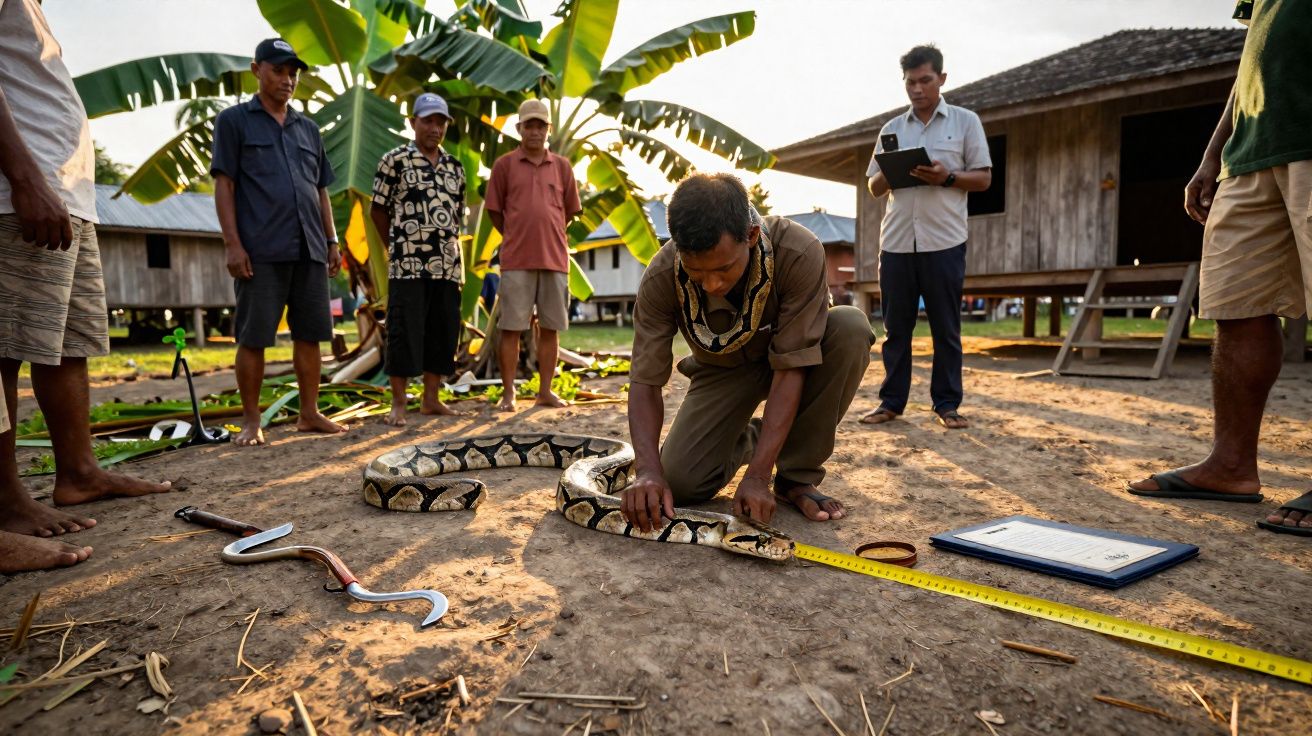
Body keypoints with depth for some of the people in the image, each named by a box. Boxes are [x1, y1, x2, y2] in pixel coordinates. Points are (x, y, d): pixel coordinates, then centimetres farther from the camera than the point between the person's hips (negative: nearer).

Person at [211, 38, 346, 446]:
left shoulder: (308, 128, 20)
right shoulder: (235, 120, 7)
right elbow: (223, 185, 0)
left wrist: (332, 241, 14)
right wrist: (233, 244, -9)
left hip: (309, 249, 5)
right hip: (261, 250, -4)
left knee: (310, 334, 5)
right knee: (253, 337, -1)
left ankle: (309, 413, 14)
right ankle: (251, 421, 7)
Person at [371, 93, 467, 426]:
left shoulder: (455, 166, 15)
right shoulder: (395, 160, 0)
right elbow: (378, 210, 3)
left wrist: (450, 249, 11)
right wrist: (399, 247, 6)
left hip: (448, 265, 5)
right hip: (408, 264, -5)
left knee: (443, 332, 8)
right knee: (404, 332, -4)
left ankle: (431, 398, 19)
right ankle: (398, 404, 4)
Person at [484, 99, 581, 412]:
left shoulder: (562, 166, 11)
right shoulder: (504, 165, 5)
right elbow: (494, 210, 9)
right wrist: (517, 239, 11)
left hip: (555, 259, 2)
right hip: (516, 261, -2)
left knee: (550, 327, 5)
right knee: (511, 327, -1)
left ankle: (546, 391, 14)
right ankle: (508, 393, 7)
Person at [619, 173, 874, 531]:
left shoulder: (800, 253, -35)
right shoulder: (661, 278, -29)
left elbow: (790, 367, -34)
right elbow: (645, 381, -25)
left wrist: (757, 476, -38)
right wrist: (648, 469, -42)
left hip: (793, 354, 0)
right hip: (722, 369, 1)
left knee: (851, 327, -34)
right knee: (679, 481, -19)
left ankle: (796, 476, -16)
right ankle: (746, 439, 18)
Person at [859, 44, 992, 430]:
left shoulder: (966, 121, 7)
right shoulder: (891, 128, 15)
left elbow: (983, 178, 4)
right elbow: (874, 188, 15)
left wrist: (946, 177, -14)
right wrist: (889, 172, -8)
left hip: (944, 241, -2)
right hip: (896, 241, 3)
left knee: (946, 328, 2)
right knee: (895, 327, 5)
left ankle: (947, 404, 9)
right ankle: (891, 401, 12)